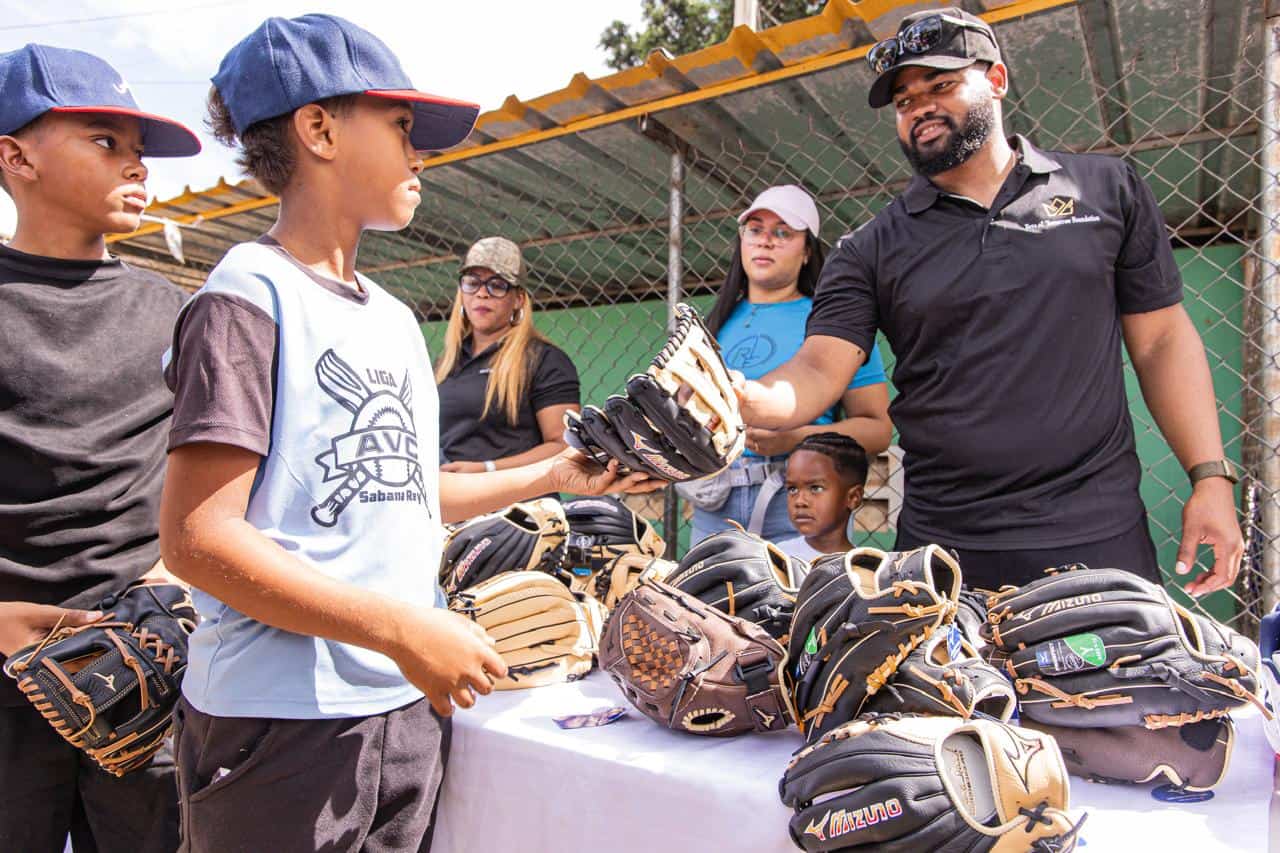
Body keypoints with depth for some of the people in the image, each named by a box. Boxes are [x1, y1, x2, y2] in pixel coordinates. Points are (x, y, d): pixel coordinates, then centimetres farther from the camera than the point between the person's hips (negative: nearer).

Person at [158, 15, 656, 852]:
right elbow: (197, 537, -18)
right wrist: (405, 630, -21)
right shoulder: (249, 297, -12)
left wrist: (555, 476, 14)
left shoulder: (394, 316, 11)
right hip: (283, 720, -7)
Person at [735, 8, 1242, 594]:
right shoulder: (871, 249, 3)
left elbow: (1162, 340, 8)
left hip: (1100, 537, 1)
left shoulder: (1107, 189, 6)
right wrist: (745, 399, -30)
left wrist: (1210, 476, 0)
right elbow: (818, 370, -8)